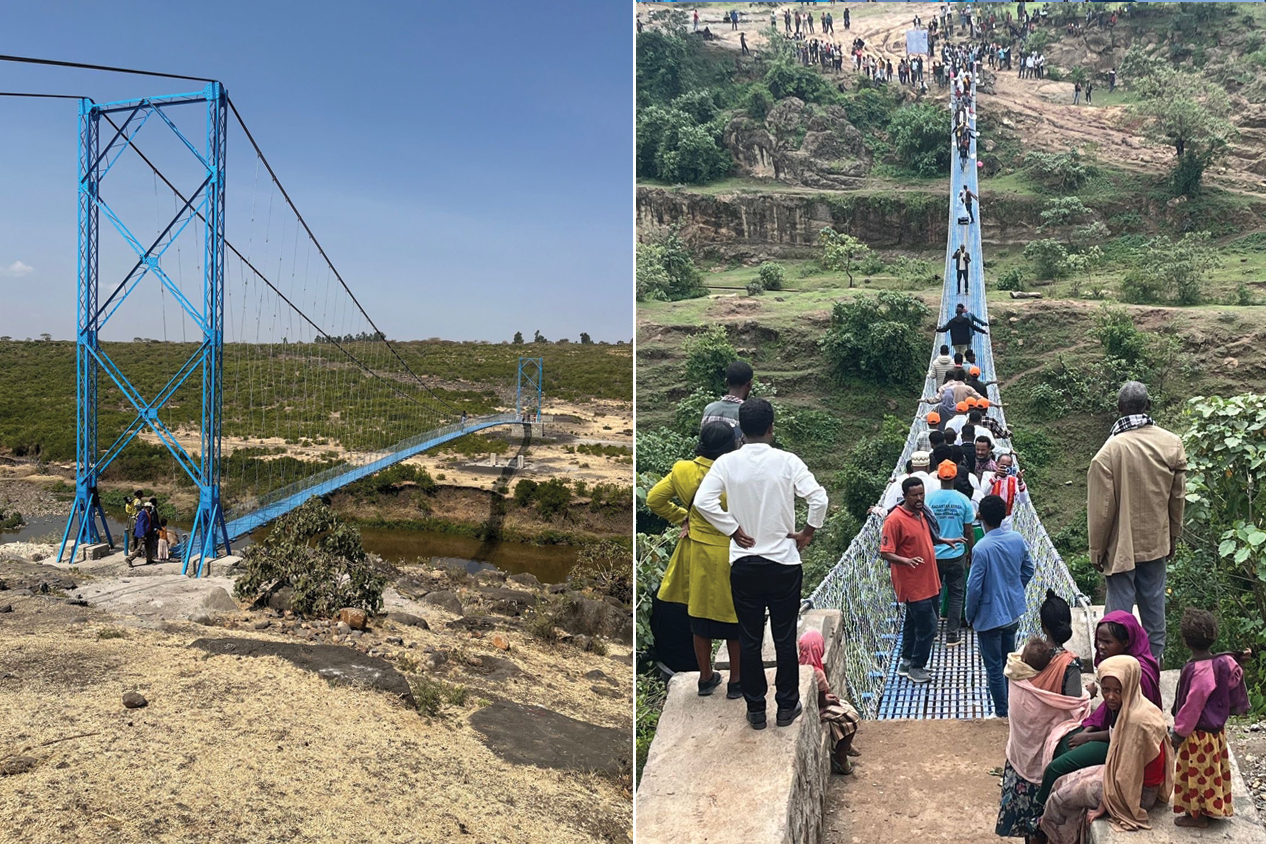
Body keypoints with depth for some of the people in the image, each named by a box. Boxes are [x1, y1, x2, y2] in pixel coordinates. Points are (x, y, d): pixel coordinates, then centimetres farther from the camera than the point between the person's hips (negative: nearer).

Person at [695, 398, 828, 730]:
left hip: (743, 563, 1)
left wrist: (733, 529, -8)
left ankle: (756, 709, 19)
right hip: (784, 563, -1)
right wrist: (808, 531, -2)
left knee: (749, 639, 11)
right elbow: (818, 497, -17)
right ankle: (787, 706, 21)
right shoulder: (787, 461, -9)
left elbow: (703, 500, -17)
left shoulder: (727, 462, -6)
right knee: (785, 637, 11)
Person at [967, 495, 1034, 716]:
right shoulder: (1017, 539, -7)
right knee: (1009, 660, 22)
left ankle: (1002, 713, 18)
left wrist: (970, 615, -5)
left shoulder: (981, 549, -25)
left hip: (990, 616, -6)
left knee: (994, 667, 8)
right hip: (1013, 611, 6)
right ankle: (1012, 704, 36)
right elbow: (1028, 570, 7)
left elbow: (974, 587, -20)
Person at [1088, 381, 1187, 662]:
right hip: (1156, 542, 4)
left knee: (1119, 608, 4)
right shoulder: (1172, 444, -6)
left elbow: (1101, 507, -15)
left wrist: (1096, 549, -4)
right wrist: (1173, 536, 17)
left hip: (1121, 545, -4)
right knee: (1153, 604, 17)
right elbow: (1178, 496, 3)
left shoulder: (1110, 451, -20)